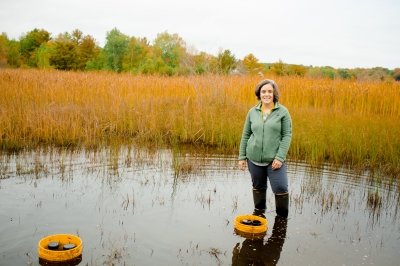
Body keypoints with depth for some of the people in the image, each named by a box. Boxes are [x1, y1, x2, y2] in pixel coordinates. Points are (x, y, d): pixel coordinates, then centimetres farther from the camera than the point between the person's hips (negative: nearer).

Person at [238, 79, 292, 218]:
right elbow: (246, 135, 9)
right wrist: (242, 157, 6)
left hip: (274, 159, -2)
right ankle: (258, 212, 36)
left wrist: (280, 157, -14)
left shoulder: (283, 111, -3)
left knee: (281, 188, -6)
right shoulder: (253, 111, 4)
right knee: (258, 187, 15)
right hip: (254, 158, 3)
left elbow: (287, 135, -6)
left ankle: (282, 218, 15)